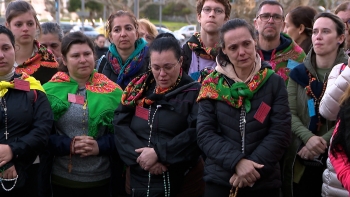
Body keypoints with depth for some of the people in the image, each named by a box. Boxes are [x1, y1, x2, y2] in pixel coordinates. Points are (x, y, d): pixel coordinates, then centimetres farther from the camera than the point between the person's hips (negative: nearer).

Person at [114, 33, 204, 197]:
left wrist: (158, 153, -22)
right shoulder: (138, 89, 6)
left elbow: (196, 134, -17)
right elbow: (120, 125, -3)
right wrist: (141, 154, -17)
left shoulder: (194, 93, -4)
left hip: (183, 182, -3)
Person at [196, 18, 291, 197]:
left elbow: (280, 133, -6)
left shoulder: (274, 83, 0)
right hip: (219, 180, 0)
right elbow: (204, 133, -6)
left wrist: (253, 166, -16)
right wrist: (236, 162, -18)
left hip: (264, 182, 0)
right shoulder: (212, 84, -1)